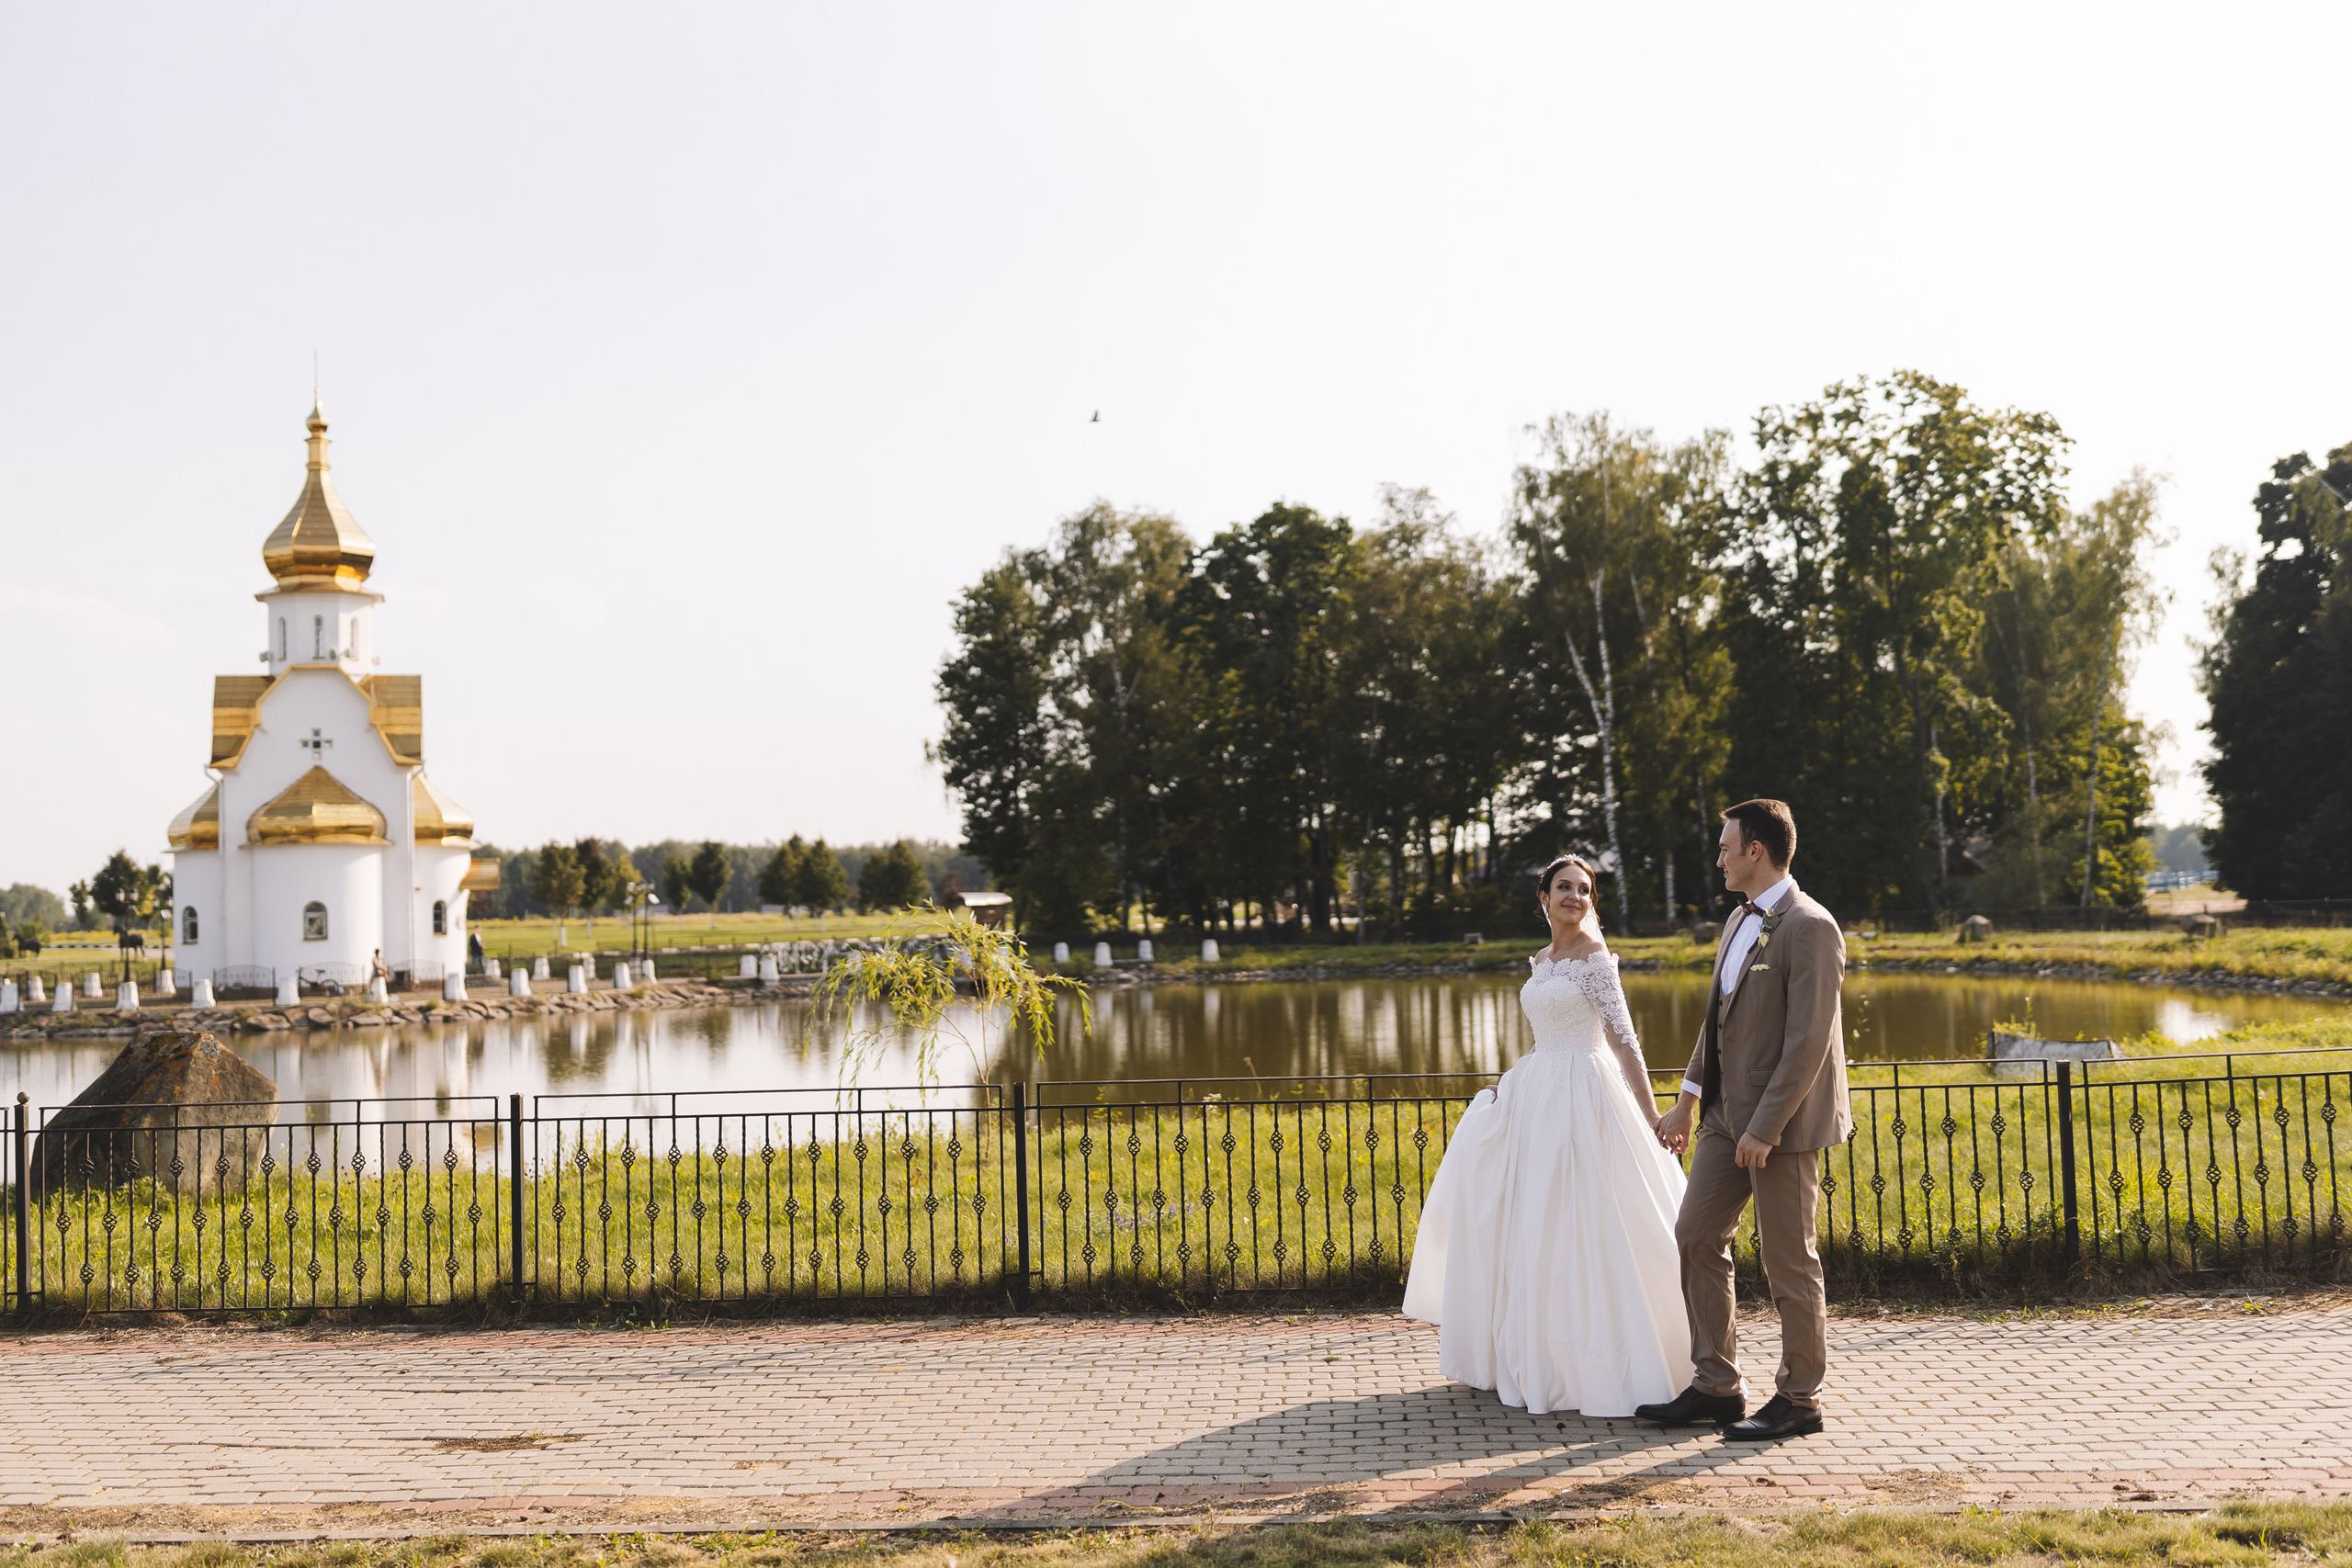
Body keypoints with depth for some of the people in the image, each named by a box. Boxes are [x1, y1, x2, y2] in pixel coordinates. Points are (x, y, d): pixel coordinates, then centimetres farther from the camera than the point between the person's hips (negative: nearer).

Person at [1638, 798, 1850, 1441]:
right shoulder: (1740, 920, 13)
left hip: (1781, 1121, -9)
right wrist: (1688, 1099, 19)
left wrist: (1765, 1127, -21)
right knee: (1696, 1238, 9)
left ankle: (1799, 1399, 14)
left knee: (1789, 1262, 1)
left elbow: (1808, 1042, -20)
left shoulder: (1809, 929, -16)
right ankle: (1715, 1387, 17)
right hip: (1728, 1113, 9)